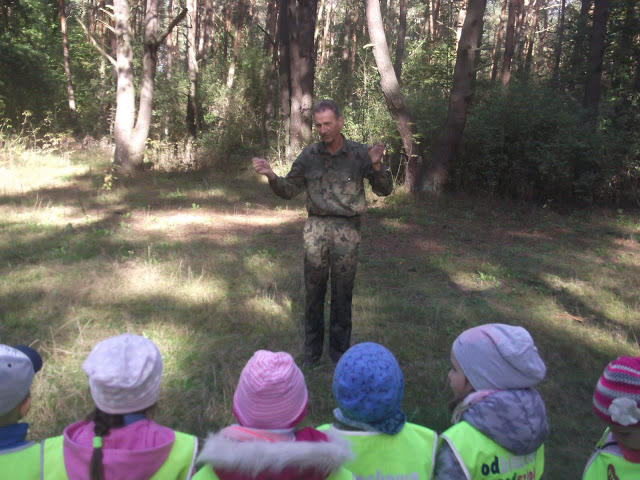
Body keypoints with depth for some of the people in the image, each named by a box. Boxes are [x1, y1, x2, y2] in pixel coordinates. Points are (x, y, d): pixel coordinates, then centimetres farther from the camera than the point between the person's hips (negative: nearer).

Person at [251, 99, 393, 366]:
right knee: (313, 291, 8)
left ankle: (339, 351, 24)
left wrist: (377, 166, -22)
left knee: (342, 294, 7)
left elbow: (384, 190, -3)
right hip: (316, 228, 2)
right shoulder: (309, 155, 3)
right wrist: (271, 176, -11)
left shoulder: (359, 153, -3)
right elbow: (288, 190, 8)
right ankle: (312, 351, 24)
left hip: (346, 231, -2)